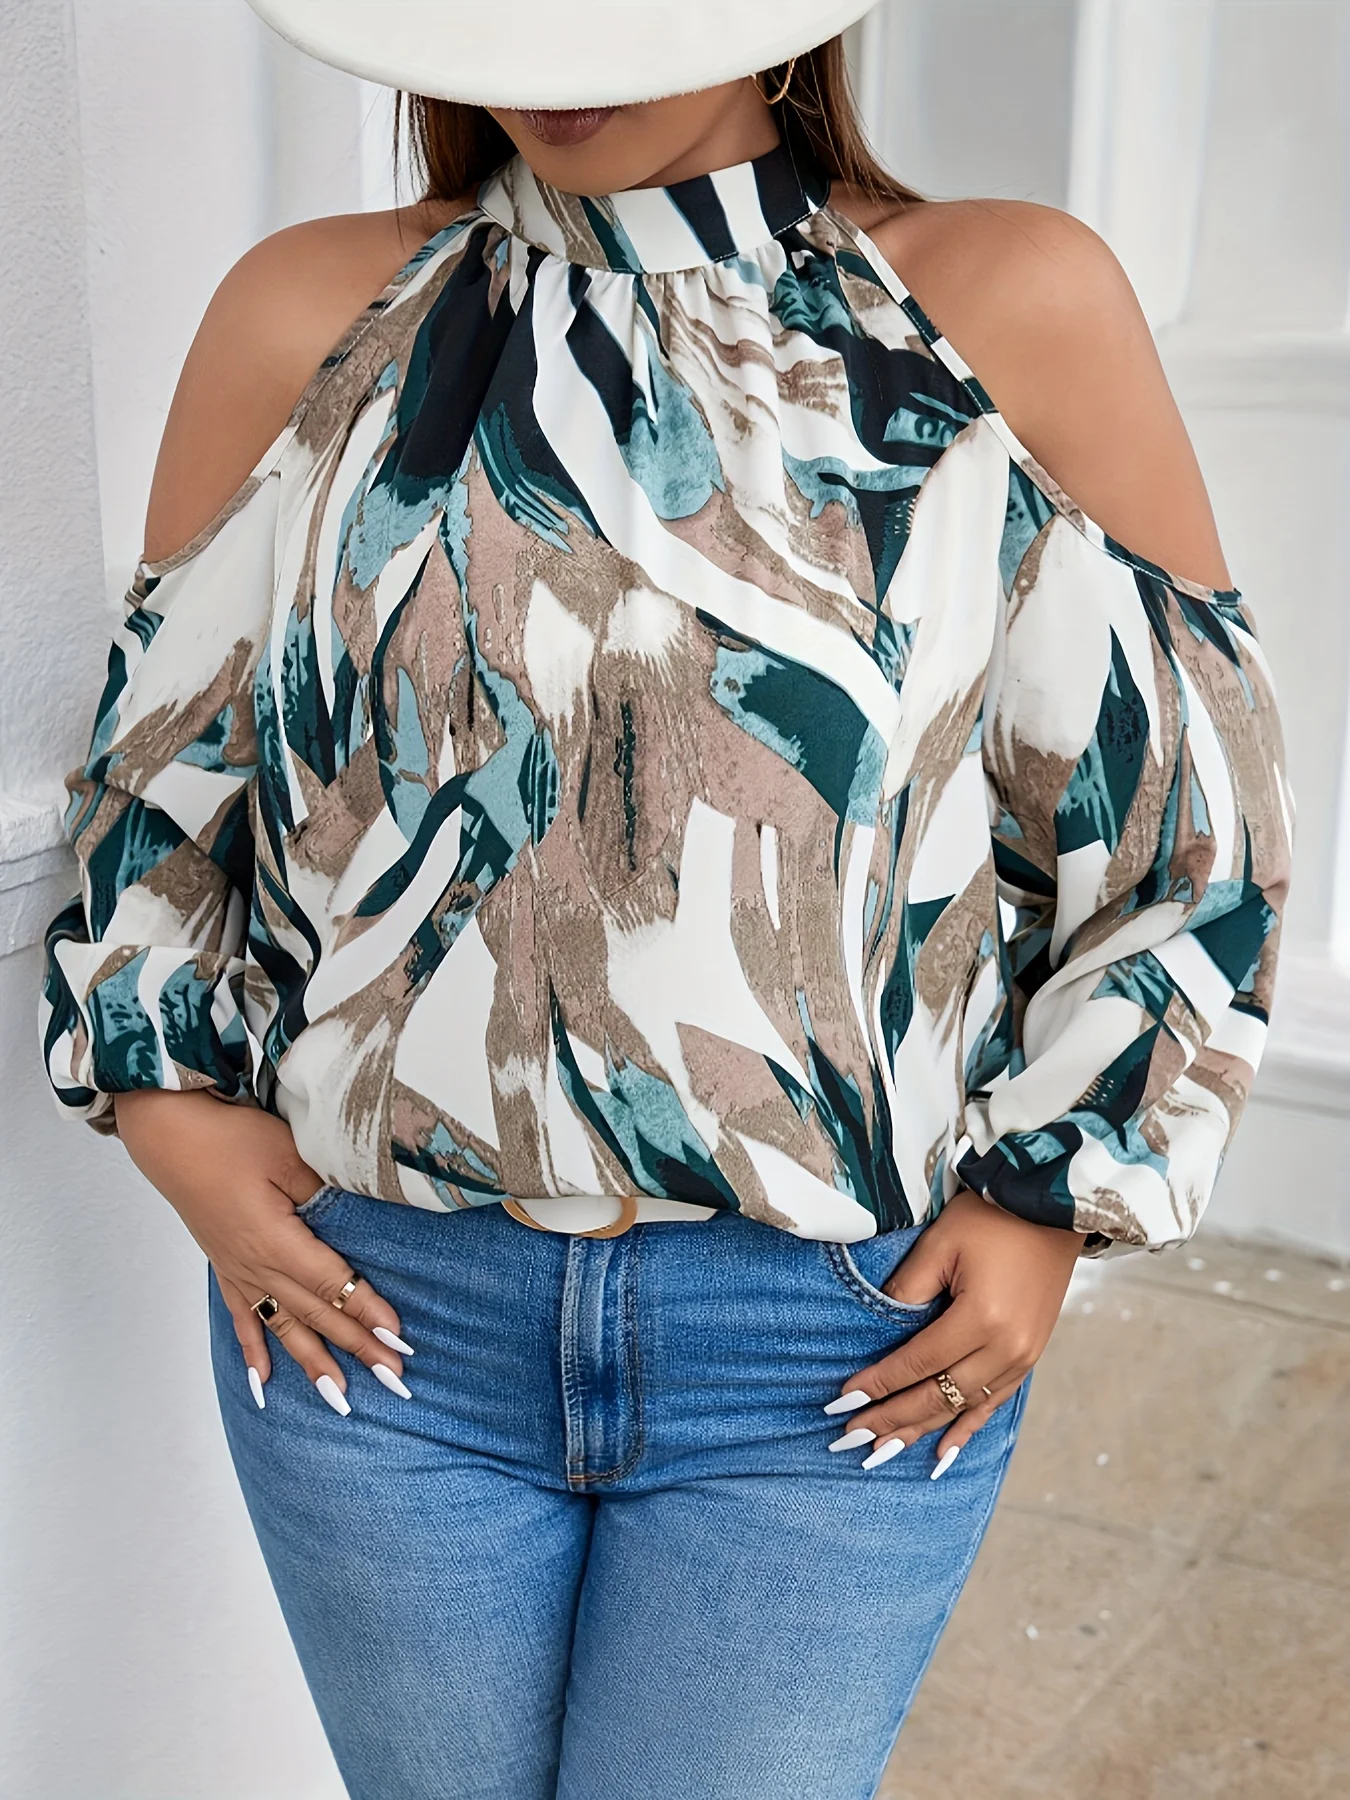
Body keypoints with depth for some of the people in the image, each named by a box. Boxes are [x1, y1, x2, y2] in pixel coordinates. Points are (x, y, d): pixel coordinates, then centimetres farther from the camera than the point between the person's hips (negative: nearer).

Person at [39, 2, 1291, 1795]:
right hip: (380, 1312, 2)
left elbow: (1181, 783, 1)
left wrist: (1054, 1196, -2)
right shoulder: (314, 317, 0)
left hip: (835, 1356, -1)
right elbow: (160, 746, 10)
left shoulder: (1018, 310, -5)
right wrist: (171, 1100, 1)